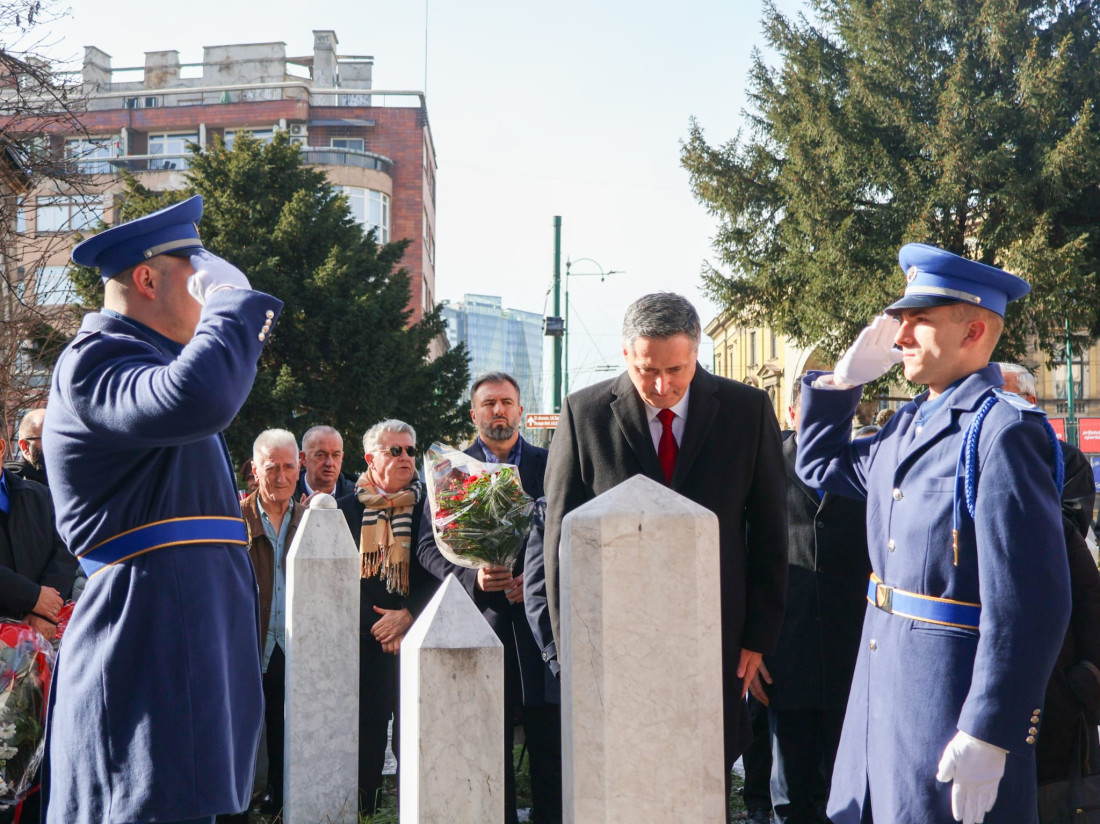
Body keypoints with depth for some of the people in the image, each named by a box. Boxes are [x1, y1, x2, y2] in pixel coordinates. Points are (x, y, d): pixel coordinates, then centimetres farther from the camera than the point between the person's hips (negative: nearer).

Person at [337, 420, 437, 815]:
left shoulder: (430, 505, 6)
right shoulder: (347, 509, 8)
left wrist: (408, 614, -9)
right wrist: (378, 625, -3)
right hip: (363, 643, 1)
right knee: (365, 736, 2)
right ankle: (363, 811, 11)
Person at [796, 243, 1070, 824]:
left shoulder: (1003, 432, -18)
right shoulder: (908, 426, 10)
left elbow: (1028, 602, -22)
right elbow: (818, 465, 26)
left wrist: (988, 736, -23)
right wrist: (848, 376, 11)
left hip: (953, 706, -8)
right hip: (882, 686, 8)